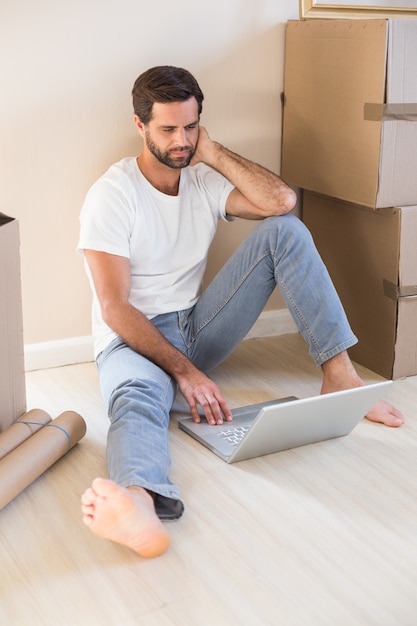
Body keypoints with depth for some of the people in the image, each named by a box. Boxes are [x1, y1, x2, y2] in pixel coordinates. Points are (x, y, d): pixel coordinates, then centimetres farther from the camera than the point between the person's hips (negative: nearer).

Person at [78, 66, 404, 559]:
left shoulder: (205, 180, 5)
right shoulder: (112, 196, -12)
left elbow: (282, 201, -13)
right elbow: (115, 309, -19)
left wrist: (213, 153, -10)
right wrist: (185, 372, -27)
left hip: (198, 327, 5)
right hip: (134, 339, -5)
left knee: (285, 231, -9)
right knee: (138, 398, -43)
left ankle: (339, 373, -19)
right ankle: (140, 503, -77)